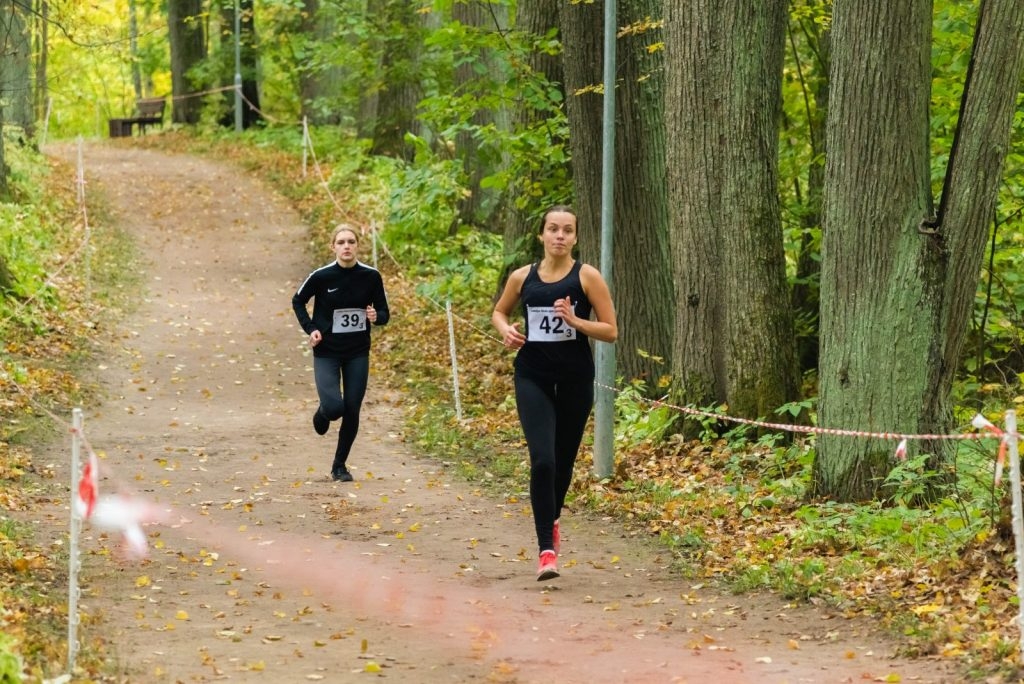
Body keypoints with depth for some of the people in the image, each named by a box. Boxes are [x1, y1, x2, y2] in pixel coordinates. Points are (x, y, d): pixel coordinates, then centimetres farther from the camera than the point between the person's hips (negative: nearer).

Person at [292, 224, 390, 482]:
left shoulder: (371, 276, -7)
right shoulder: (321, 276, -12)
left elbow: (384, 313, 3)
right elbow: (298, 301, 6)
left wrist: (376, 317, -20)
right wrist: (310, 329, -6)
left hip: (358, 354, 2)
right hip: (326, 353, -2)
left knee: (352, 411, 2)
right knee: (334, 407, -16)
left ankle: (340, 465, 20)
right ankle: (323, 412, 24)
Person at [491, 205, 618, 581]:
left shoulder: (587, 276, -4)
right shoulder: (523, 277, 3)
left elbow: (610, 330, -4)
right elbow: (499, 311, 21)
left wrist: (575, 321, -20)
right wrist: (506, 329, -2)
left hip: (575, 378, 0)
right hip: (533, 377, 0)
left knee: (563, 461, 13)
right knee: (542, 460, -15)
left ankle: (552, 519, 43)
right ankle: (546, 548, -13)